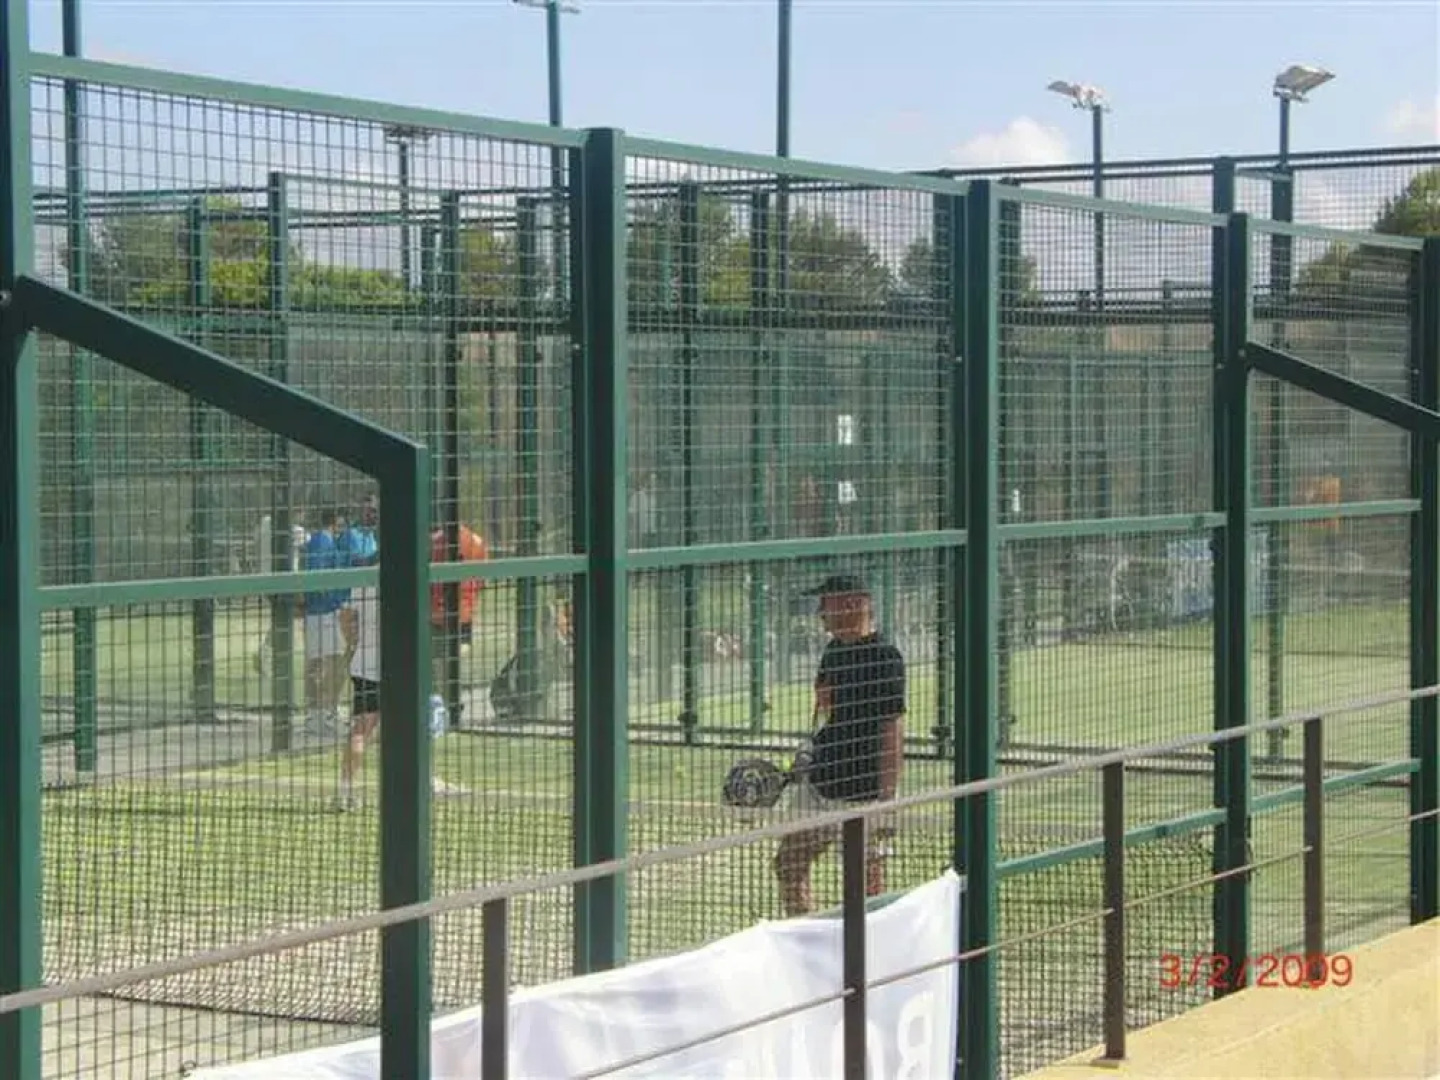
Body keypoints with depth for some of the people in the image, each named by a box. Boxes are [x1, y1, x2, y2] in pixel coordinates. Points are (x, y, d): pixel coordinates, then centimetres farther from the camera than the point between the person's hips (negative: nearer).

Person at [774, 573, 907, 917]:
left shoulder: (882, 657, -16)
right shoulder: (834, 649, 11)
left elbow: (891, 732, -18)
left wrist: (887, 801, -21)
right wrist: (810, 754, 14)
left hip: (862, 791, -9)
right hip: (820, 783, 9)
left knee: (868, 882, -2)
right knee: (789, 863, 12)